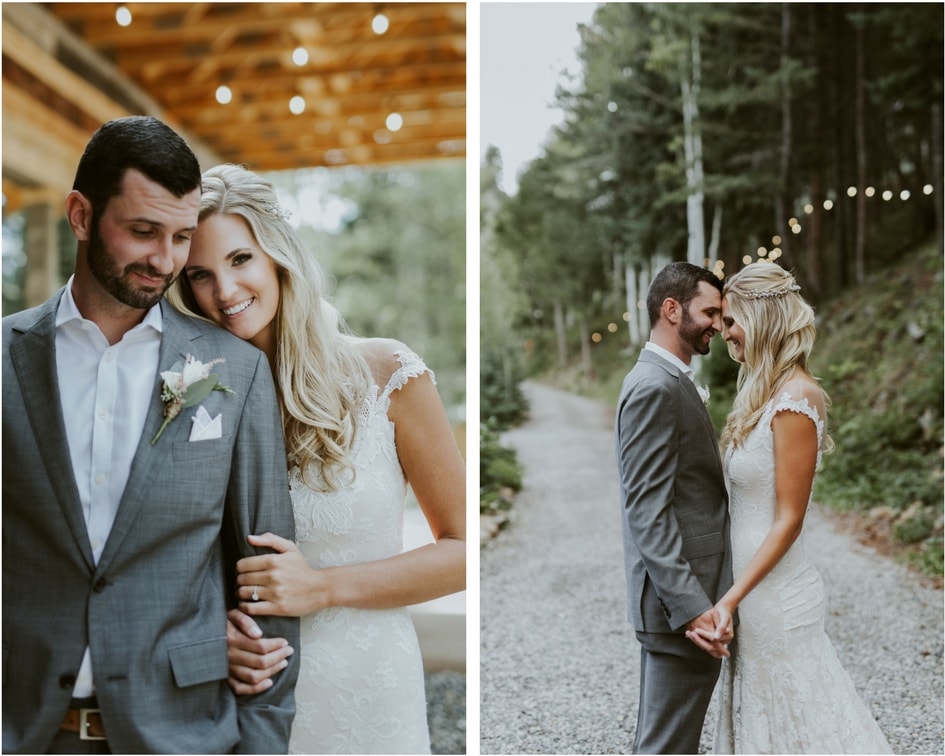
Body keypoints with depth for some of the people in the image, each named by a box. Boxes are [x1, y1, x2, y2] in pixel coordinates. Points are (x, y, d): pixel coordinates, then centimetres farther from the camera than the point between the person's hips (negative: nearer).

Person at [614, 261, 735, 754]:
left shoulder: (672, 381, 15)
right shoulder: (655, 387, -17)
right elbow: (646, 510, -23)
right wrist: (691, 605, -26)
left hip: (690, 594, 10)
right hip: (681, 600, -10)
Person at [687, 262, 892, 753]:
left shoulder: (795, 399, -19)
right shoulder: (766, 392, 8)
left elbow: (789, 520, -19)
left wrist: (730, 600, -22)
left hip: (773, 593, -9)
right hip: (755, 586, 9)